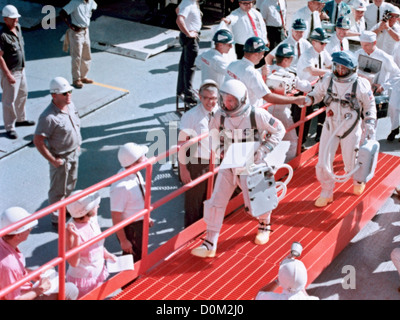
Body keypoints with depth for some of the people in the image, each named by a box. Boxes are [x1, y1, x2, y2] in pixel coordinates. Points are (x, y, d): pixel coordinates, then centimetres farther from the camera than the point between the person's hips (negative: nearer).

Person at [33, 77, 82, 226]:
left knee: (71, 183, 27)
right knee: (58, 190, 10)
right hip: (61, 158, -8)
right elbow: (37, 141, -27)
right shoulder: (49, 117, -31)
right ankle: (57, 218, 29)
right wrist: (53, 160, -23)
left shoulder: (70, 105, -5)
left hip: (74, 153, 8)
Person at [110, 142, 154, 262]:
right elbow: (116, 217, -27)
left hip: (141, 224, 8)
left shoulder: (136, 174, -8)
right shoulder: (121, 187, -34)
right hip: (130, 228, -8)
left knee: (140, 257, 27)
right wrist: (123, 241, -20)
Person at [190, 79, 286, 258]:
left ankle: (264, 226, 46)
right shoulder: (220, 116, -10)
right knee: (216, 203, -4)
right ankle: (210, 245, 7)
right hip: (229, 166, 3)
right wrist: (220, 149, -12)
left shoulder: (257, 115, -19)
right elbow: (213, 136, 8)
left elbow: (279, 130, -7)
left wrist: (264, 150, -16)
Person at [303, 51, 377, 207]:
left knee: (351, 163, 12)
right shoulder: (328, 80, -9)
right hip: (330, 128, 2)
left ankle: (359, 180, 50)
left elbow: (370, 106, -2)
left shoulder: (361, 85, -15)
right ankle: (326, 193, 24)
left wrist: (370, 127, -8)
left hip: (351, 130, -2)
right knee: (323, 163, 0)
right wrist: (308, 99, -13)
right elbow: (317, 93, 9)